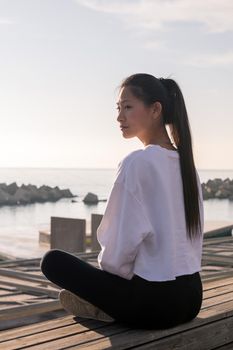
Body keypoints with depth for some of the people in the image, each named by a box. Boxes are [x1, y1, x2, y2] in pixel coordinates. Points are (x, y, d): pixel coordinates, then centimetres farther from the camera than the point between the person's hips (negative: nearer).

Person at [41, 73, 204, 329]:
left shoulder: (137, 163, -16)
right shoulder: (185, 162, 7)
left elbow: (122, 246, -18)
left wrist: (109, 267, 5)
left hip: (153, 303, -7)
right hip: (191, 297, 8)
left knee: (53, 260, 4)